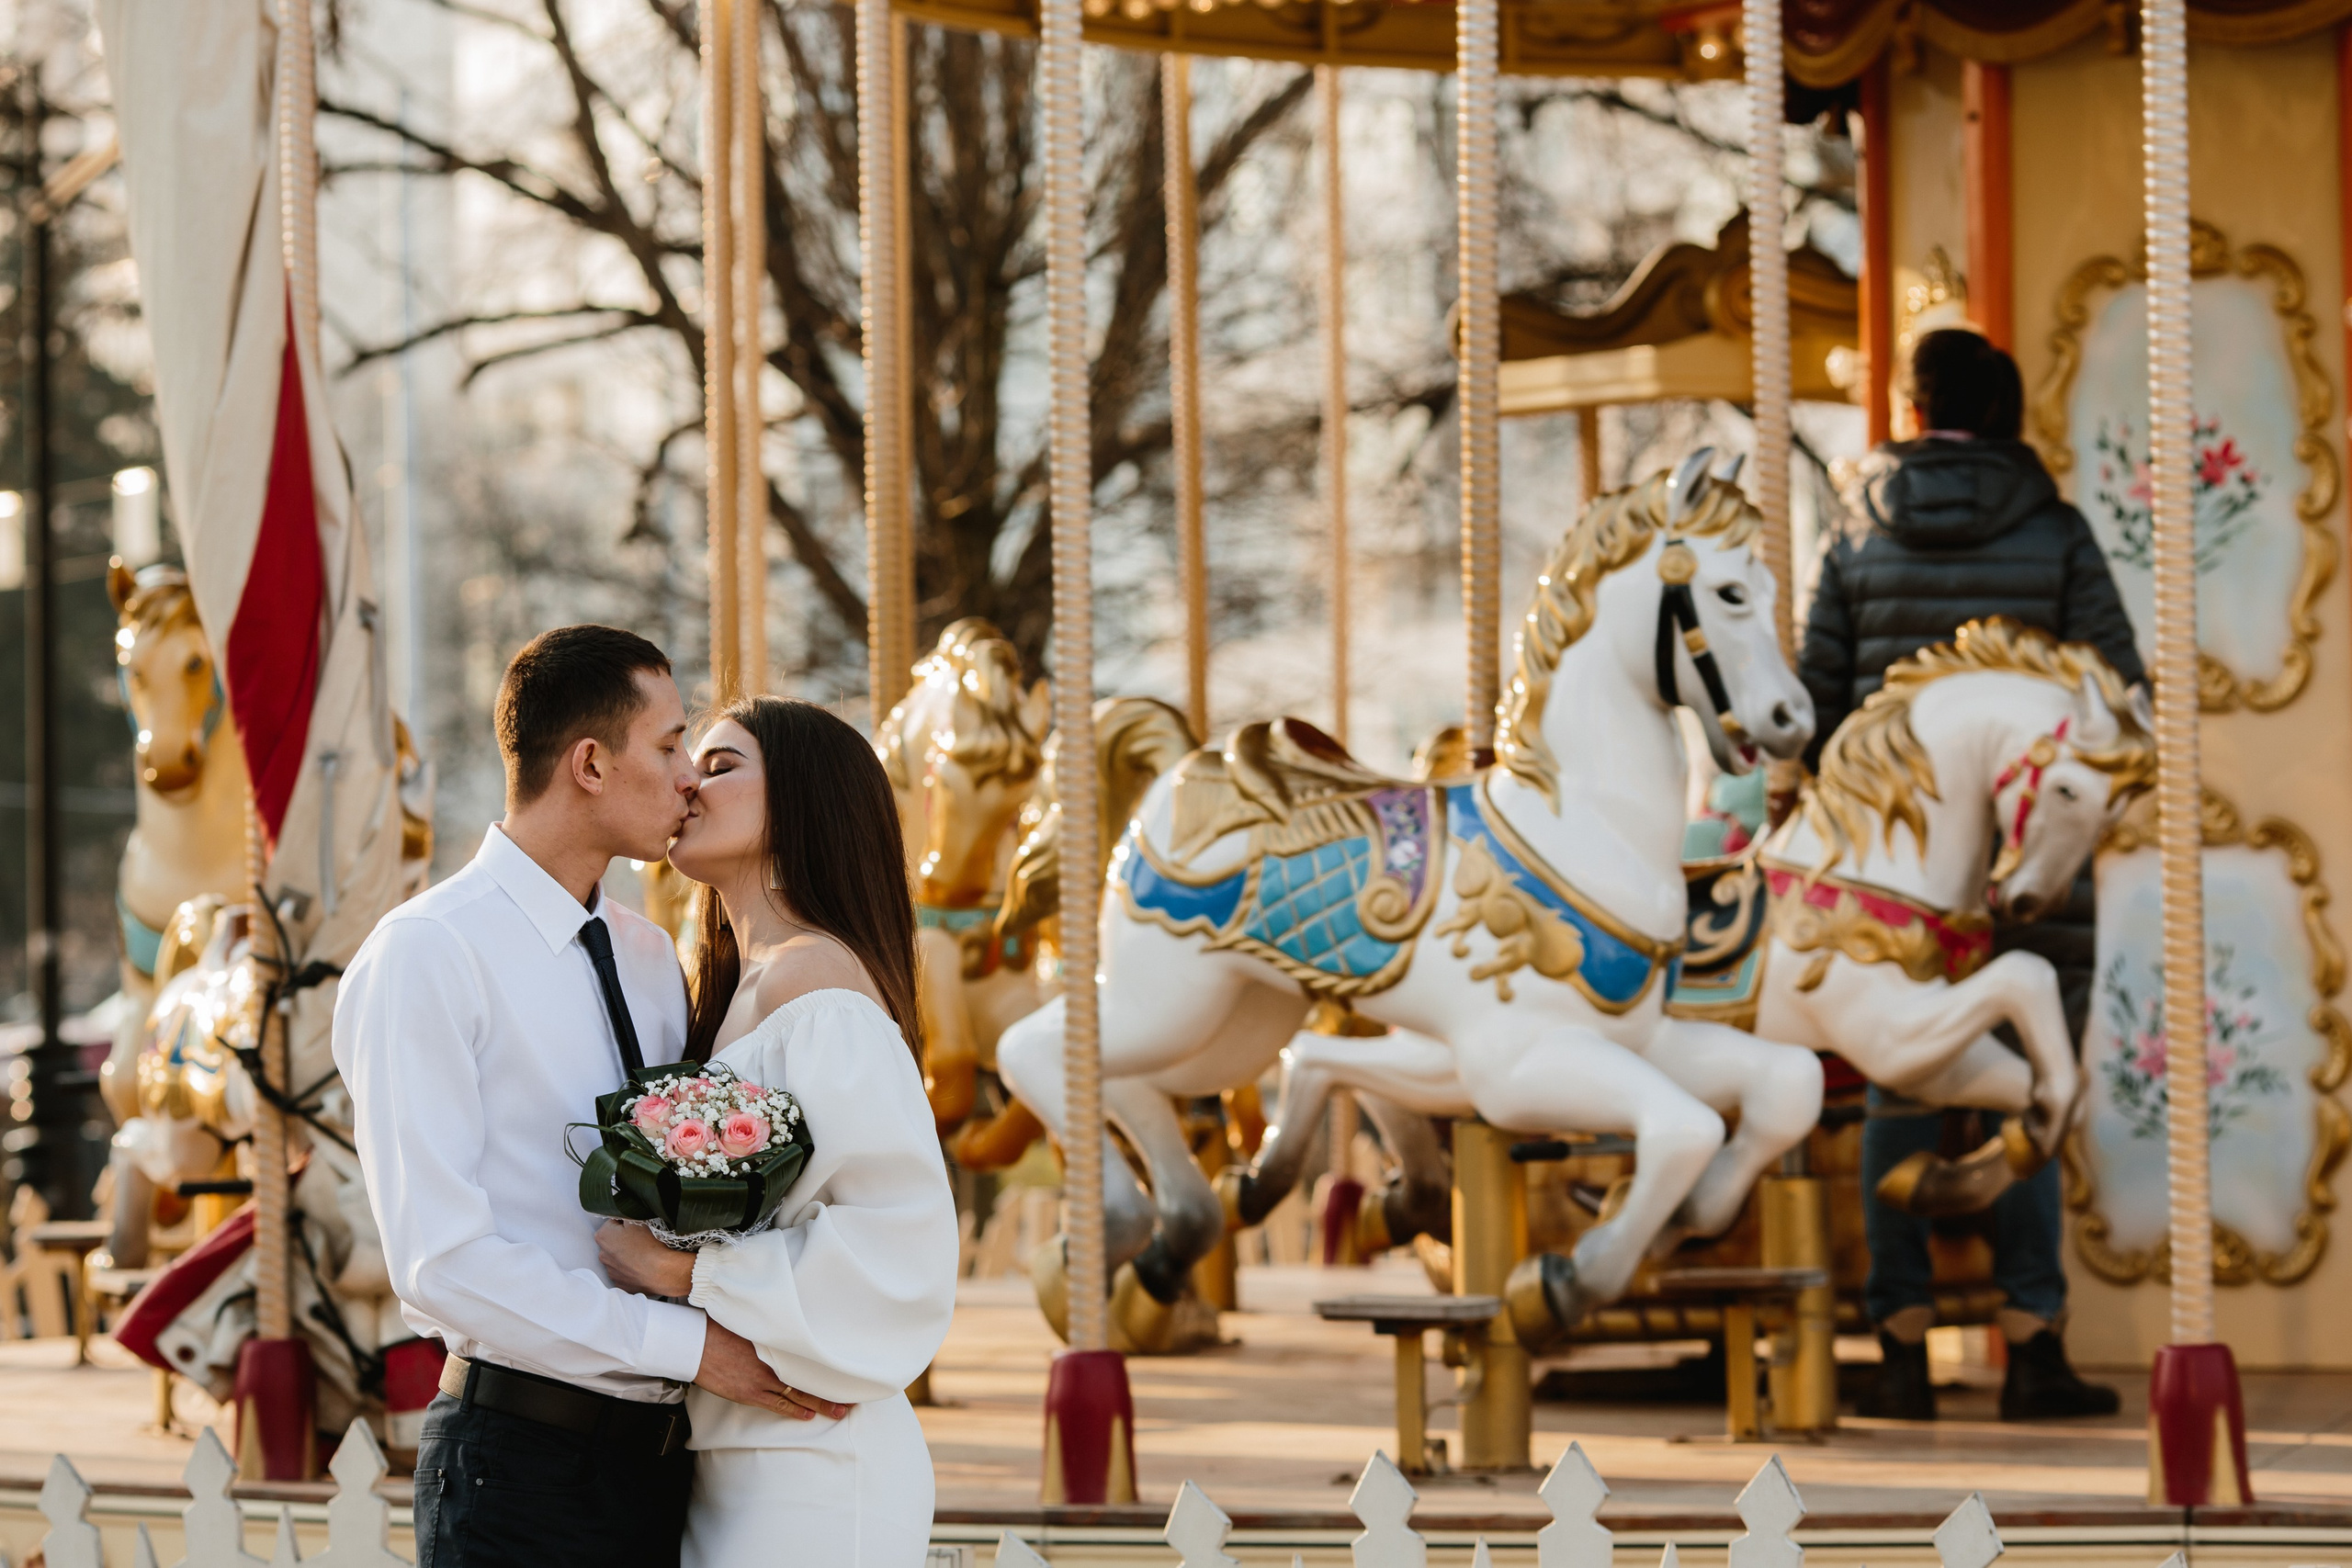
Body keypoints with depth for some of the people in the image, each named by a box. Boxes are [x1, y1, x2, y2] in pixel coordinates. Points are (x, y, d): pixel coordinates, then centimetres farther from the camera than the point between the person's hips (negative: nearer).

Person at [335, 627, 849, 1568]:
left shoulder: (650, 960, 15)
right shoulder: (427, 955, -10)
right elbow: (442, 1261, -18)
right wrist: (692, 1346, -18)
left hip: (658, 1455, 7)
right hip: (521, 1464, -7)